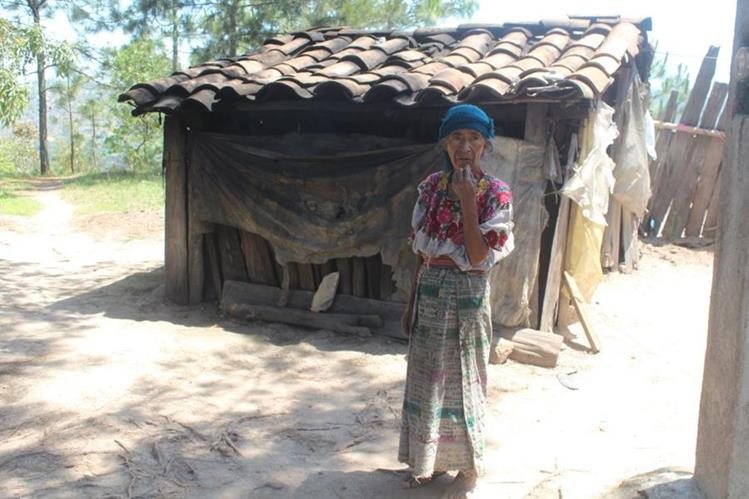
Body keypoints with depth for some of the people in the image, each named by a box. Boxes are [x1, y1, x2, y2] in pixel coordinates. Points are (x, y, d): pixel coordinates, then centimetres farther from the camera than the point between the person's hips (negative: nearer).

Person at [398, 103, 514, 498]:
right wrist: (412, 303, 9)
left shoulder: (496, 194, -11)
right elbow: (421, 251, 7)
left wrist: (466, 199, -23)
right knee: (427, 379, 14)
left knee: (463, 382, 8)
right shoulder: (431, 186, 2)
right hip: (430, 291, 5)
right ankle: (431, 459, 34)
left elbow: (479, 256, -20)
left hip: (467, 295, -5)